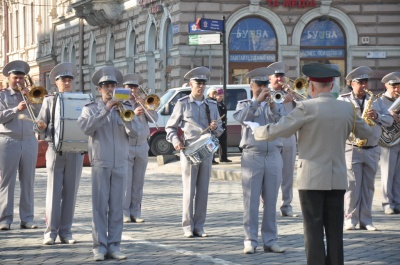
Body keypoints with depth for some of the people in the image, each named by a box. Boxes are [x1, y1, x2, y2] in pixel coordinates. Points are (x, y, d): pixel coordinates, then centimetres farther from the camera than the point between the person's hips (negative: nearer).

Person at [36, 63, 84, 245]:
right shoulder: (49, 100, 9)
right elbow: (41, 127, 6)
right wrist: (41, 126, -16)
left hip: (75, 150, 1)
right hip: (55, 149, -1)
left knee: (70, 191, 2)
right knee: (54, 190, -3)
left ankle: (66, 231, 7)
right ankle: (50, 231, 1)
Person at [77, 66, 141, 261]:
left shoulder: (124, 109, 13)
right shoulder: (90, 109, 8)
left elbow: (135, 132, 2)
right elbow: (86, 127, -11)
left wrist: (125, 116, -15)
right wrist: (105, 111, -15)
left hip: (120, 163, 2)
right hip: (100, 163, -2)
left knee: (117, 205, 2)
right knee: (100, 205, -4)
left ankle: (114, 245, 5)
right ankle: (100, 246, -3)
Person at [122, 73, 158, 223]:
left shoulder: (143, 104, 17)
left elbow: (154, 118, 4)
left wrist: (144, 105, -7)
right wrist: (133, 114, -19)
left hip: (142, 146, 4)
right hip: (126, 146, -4)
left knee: (138, 183, 4)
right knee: (125, 182, -8)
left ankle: (135, 213, 8)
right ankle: (124, 213, -5)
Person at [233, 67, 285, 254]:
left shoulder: (274, 105, 14)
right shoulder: (244, 104, 11)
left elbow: (279, 121, -6)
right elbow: (240, 117, -12)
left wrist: (272, 106, -23)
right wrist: (257, 101, -18)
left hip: (273, 156, 2)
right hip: (252, 156, -2)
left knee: (271, 202, 4)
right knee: (251, 201, -3)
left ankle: (270, 241, 7)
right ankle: (250, 241, -1)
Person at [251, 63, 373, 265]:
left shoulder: (306, 108, -11)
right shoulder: (347, 109, 2)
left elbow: (275, 131, -11)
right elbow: (365, 132, 18)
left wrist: (256, 131, 8)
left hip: (312, 179, -4)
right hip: (337, 179, 4)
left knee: (314, 231, -1)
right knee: (334, 231, 8)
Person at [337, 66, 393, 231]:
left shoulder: (376, 100, 13)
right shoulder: (343, 100, 3)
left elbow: (389, 120, 8)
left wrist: (377, 116, -12)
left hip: (372, 150, 4)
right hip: (352, 148, -4)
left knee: (368, 186, 5)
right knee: (352, 185, -7)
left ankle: (366, 220, 9)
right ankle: (350, 219, 0)